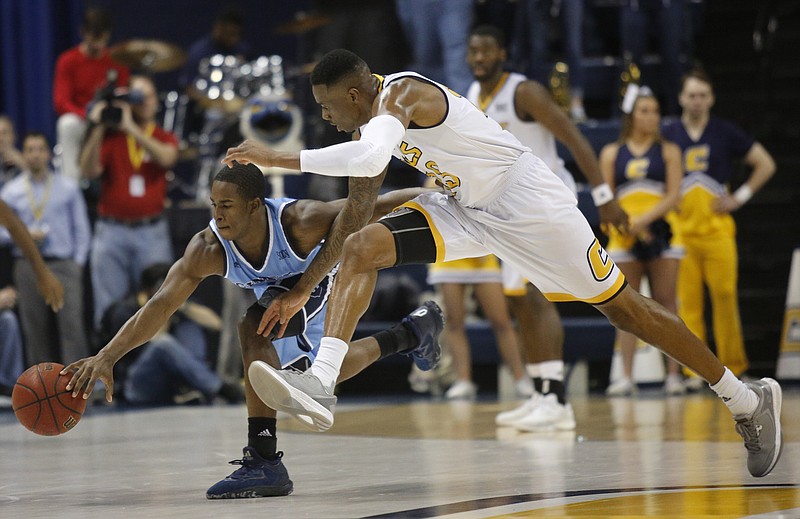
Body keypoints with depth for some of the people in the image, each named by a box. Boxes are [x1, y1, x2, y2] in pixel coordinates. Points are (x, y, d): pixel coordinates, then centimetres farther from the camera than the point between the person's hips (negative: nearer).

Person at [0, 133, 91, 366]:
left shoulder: (68, 188, 8)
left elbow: (82, 229, 9)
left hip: (64, 265, -1)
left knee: (72, 326, -11)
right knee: (35, 330, 2)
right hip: (29, 266, 1)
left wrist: (78, 262, -1)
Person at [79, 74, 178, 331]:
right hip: (111, 232, 0)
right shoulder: (109, 137, 8)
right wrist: (97, 130, -15)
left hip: (152, 231, 0)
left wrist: (131, 128, -18)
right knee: (109, 310, -1)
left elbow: (166, 158, -15)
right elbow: (89, 171, -7)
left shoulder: (164, 138, 9)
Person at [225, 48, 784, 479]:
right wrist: (303, 289, 13)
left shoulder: (401, 94, -24)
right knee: (360, 247, -10)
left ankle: (748, 398, 13)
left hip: (528, 203, -8)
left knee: (620, 304, -1)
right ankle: (320, 383, -21)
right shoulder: (371, 122, 5)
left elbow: (369, 158, -45)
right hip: (466, 210, 9)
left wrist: (279, 157, -38)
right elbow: (355, 212, 14)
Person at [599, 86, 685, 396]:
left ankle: (673, 375, -2)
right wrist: (628, 224, -10)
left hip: (661, 233, -1)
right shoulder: (612, 153, 10)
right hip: (624, 238, 1)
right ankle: (626, 377, -3)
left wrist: (643, 219, -15)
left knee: (666, 302, -2)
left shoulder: (668, 152, 7)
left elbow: (673, 196, -3)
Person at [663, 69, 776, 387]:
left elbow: (765, 164, 10)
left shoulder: (726, 133, 5)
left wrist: (741, 197, 1)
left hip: (717, 230, -1)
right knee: (687, 304, -3)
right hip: (681, 232, 1)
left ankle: (734, 367, 3)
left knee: (725, 298, -6)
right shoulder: (668, 136, 8)